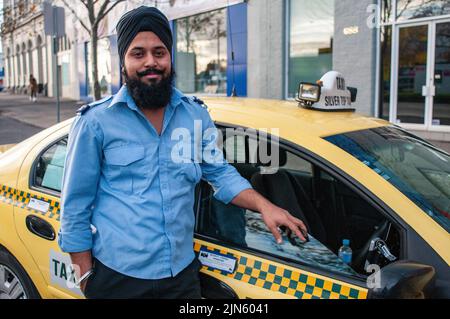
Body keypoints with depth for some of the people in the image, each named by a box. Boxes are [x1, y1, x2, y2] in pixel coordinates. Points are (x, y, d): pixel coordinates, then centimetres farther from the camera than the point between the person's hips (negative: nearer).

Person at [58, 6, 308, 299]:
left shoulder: (196, 116, 4)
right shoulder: (96, 122, -7)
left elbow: (221, 173, 10)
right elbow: (76, 207, -3)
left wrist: (263, 205, -7)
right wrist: (86, 277, -4)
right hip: (118, 276, -3)